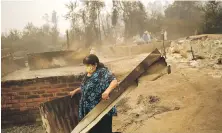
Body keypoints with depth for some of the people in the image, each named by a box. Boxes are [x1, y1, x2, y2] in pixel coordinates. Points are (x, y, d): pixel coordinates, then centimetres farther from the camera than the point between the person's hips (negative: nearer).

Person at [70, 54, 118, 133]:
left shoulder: (103, 72, -14)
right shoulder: (88, 74, 12)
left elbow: (114, 82, -27)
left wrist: (107, 91, -42)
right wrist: (76, 91, 26)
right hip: (90, 110, 8)